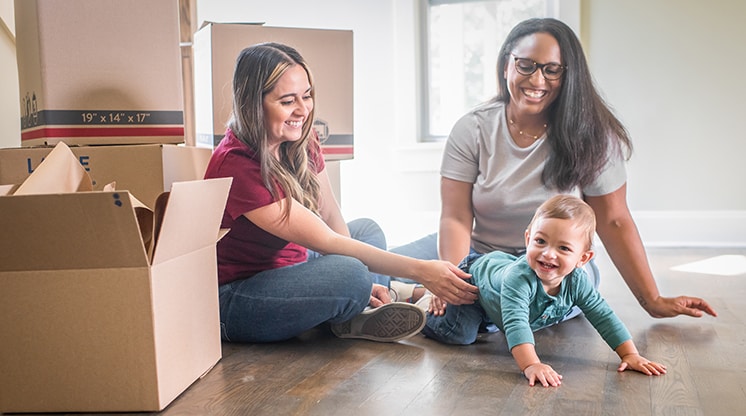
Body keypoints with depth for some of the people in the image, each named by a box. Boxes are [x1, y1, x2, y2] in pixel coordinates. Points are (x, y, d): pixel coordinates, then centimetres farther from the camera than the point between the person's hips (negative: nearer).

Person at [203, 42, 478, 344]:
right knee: (348, 274, -32)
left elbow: (334, 222, 0)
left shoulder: (302, 143, -1)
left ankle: (358, 314, -11)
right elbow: (326, 242, -28)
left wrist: (363, 282, -15)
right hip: (232, 302, -9)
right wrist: (420, 271, -29)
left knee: (367, 229, 15)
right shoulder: (237, 165, -27)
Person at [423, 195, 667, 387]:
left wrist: (631, 355, -29)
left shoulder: (577, 281, -30)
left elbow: (604, 317, -22)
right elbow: (515, 323, -57)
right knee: (459, 335, -17)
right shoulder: (519, 278, -48)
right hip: (476, 274, -6)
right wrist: (531, 365, -70)